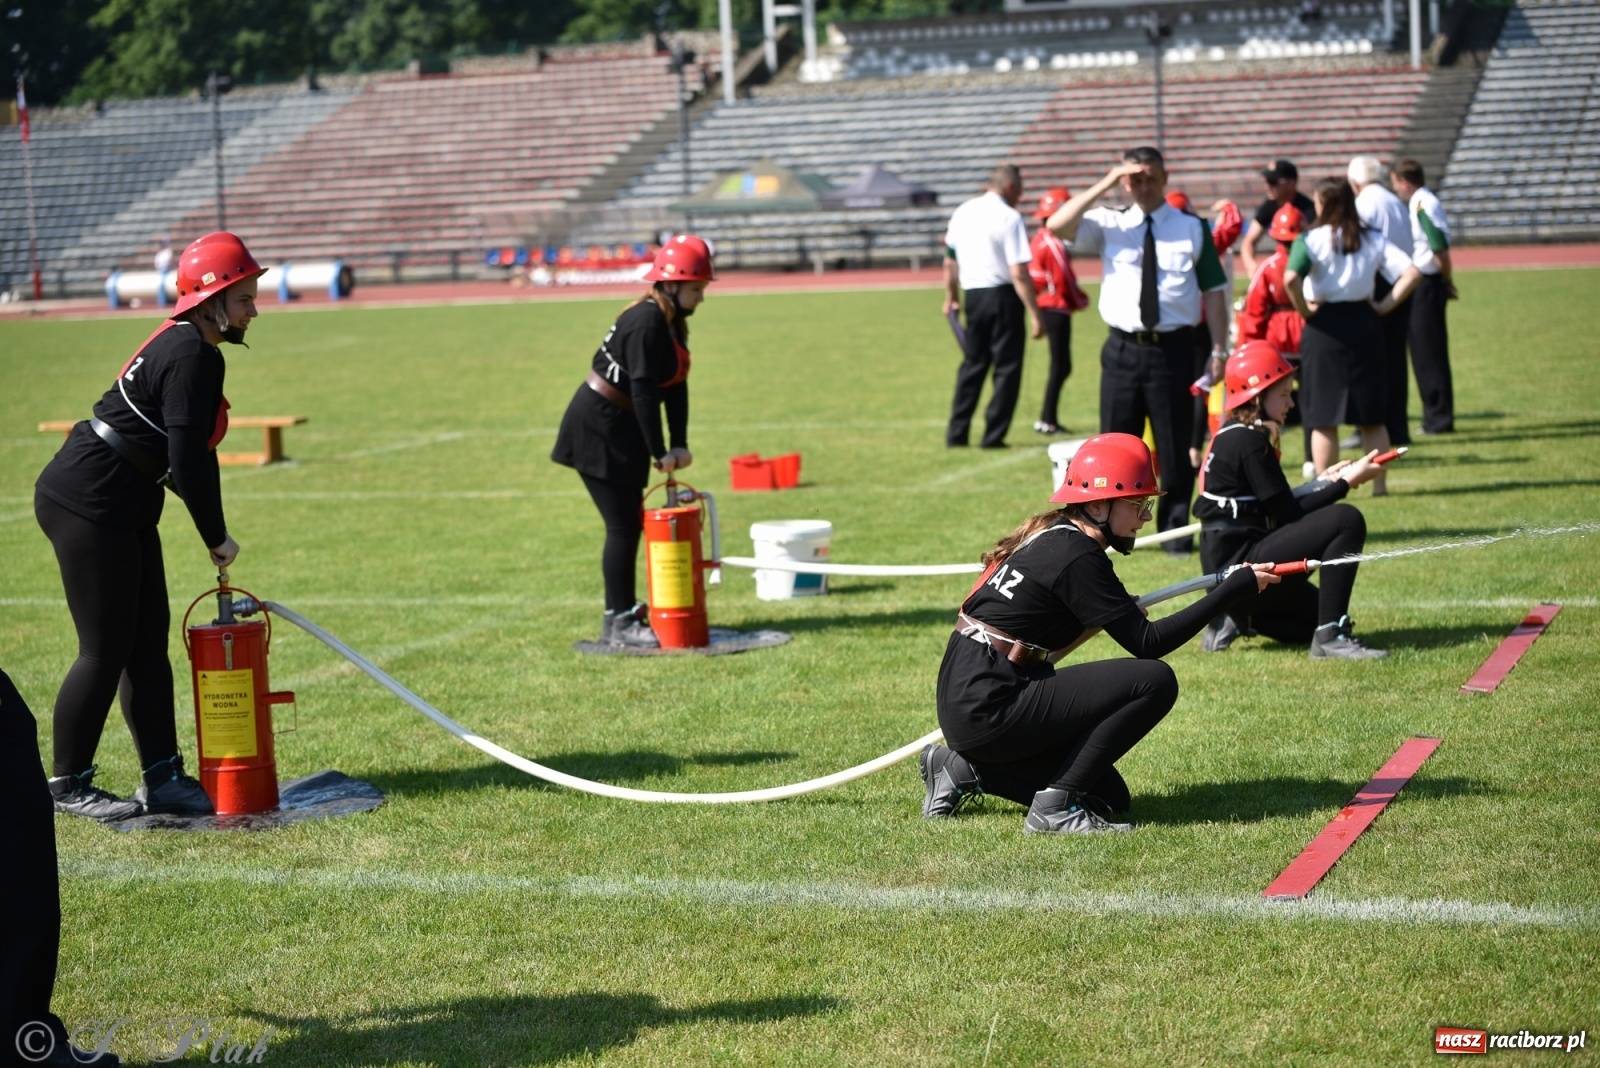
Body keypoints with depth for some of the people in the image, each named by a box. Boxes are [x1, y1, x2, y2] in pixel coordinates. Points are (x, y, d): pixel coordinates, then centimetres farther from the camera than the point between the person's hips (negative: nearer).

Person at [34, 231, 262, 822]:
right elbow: (187, 462, -20)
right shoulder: (193, 356, -17)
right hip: (90, 505, -11)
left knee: (149, 641, 10)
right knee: (107, 649, -4)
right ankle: (68, 785, 7)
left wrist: (213, 532, 13)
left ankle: (163, 778, 15)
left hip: (122, 508, 11)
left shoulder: (186, 347, 15)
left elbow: (194, 453, 18)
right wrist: (217, 537, -8)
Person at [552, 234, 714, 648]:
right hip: (597, 428, -10)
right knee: (622, 525, -8)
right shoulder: (646, 323, -22)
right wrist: (660, 453, -19)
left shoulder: (672, 323, 8)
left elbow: (675, 387, 6)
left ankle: (623, 610, 25)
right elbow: (643, 392, -24)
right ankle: (618, 623, -2)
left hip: (621, 430, 10)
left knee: (630, 522, 15)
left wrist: (679, 445, -2)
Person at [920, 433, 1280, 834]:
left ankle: (966, 769, 16)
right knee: (1155, 681, -16)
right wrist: (1234, 588, -15)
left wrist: (1116, 612, 6)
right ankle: (1056, 803, -12)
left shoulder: (1052, 534, 12)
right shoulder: (1076, 556, -16)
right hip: (988, 710, -10)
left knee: (1108, 797, 17)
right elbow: (1148, 643, -16)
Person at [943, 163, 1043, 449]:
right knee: (1007, 367, 4)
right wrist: (1035, 315, -16)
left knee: (973, 364, 16)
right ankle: (993, 436, 2)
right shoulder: (1009, 218, -12)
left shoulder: (963, 212, 7)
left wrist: (951, 296, 29)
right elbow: (1019, 273, -18)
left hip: (973, 296, 6)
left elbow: (949, 261, 15)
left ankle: (956, 433, 16)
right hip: (1003, 296, -6)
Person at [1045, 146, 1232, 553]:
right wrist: (1105, 185, -12)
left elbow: (1214, 291, 3)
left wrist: (1219, 350, -3)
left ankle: (1175, 528, 18)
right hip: (1123, 350, 1)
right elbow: (1057, 225, -11)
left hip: (1173, 349, -1)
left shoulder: (1192, 228, 4)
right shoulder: (1109, 224, 5)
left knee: (1175, 447, 6)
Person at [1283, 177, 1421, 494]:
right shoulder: (1372, 239, 4)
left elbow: (1290, 279, -24)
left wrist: (1304, 310, -9)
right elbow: (1410, 273, -4)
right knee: (1371, 416, 11)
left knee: (1324, 419, 3)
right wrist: (1384, 306, 1)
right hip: (1363, 323, 4)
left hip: (1325, 327, -4)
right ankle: (1379, 486, 14)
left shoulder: (1312, 239, -8)